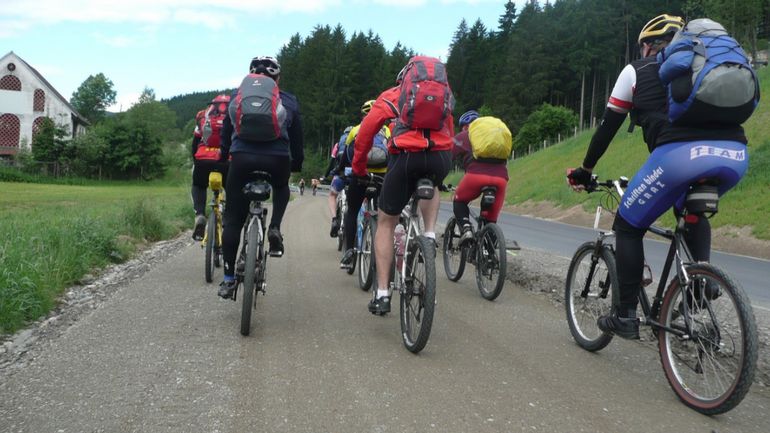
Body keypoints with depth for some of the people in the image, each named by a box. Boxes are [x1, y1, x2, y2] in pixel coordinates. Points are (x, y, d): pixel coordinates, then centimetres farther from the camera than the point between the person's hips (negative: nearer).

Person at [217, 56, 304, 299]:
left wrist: (223, 156, 35)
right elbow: (297, 137, 23)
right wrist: (297, 165, 36)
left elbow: (226, 130, 23)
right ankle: (275, 228, 10)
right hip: (277, 159, 0)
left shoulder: (238, 95, 21)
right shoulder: (288, 101, 20)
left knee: (233, 219, 10)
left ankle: (228, 279, 9)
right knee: (281, 188, 36)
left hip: (242, 157, 0)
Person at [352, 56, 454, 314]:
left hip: (407, 157, -2)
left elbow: (365, 132, 13)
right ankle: (430, 235, 16)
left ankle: (382, 294, 10)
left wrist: (358, 169, 23)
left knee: (386, 223, 14)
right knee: (430, 189, 40)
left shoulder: (392, 95, 20)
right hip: (441, 157, 2)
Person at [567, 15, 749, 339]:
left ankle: (624, 316, 13)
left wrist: (585, 170, 34)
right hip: (734, 155, 5)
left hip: (679, 153, -5)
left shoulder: (637, 70, 22)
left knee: (628, 226, 14)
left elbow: (608, 125, 22)